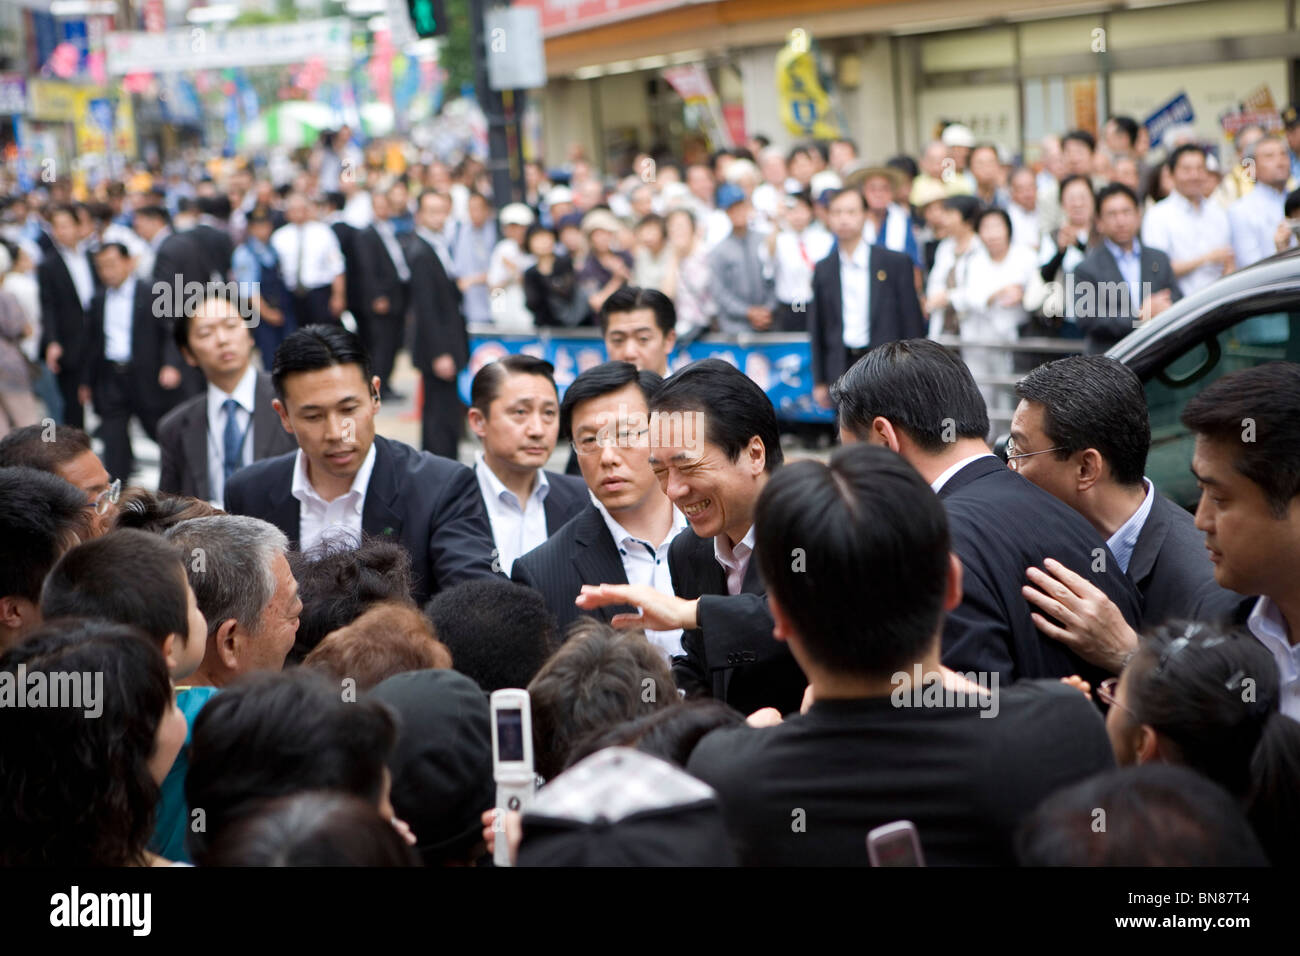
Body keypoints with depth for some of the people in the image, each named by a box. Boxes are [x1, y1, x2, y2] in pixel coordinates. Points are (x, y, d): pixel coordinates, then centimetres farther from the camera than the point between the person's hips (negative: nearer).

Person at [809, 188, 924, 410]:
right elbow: (817, 329, 12)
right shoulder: (823, 269, 9)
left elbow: (912, 323, 1)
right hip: (842, 368, 2)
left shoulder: (896, 262, 1)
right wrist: (819, 381, 9)